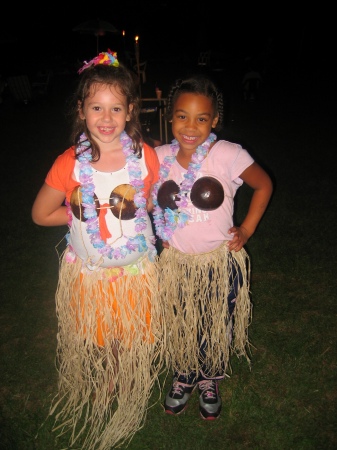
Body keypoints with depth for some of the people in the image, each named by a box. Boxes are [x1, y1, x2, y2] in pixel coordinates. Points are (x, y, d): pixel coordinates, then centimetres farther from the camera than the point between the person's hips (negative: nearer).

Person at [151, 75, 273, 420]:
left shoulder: (229, 155, -17)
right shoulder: (159, 157, -8)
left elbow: (264, 185, -2)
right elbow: (148, 199, 11)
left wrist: (247, 229, -7)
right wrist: (159, 231, 1)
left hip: (221, 262, -2)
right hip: (176, 262, 2)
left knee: (218, 328, 19)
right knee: (179, 327, 20)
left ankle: (210, 382, 50)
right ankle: (184, 378, 51)